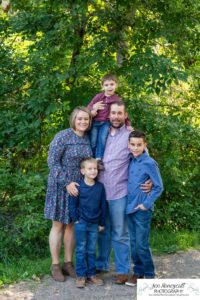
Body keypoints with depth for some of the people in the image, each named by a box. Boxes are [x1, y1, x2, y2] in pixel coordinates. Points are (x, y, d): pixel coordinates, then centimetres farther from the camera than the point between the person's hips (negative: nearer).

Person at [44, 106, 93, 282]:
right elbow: (52, 162, -16)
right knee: (59, 225, 5)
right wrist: (67, 183, -20)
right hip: (61, 186, -5)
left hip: (79, 187, 5)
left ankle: (68, 263, 24)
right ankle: (55, 265, 16)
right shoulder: (62, 137, -14)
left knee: (72, 224, 11)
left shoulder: (88, 138, 2)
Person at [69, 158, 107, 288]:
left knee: (92, 250, 11)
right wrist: (75, 219, -8)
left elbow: (103, 205, 5)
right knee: (81, 250, 5)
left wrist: (102, 223, 6)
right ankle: (81, 275, 13)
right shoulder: (78, 186, -8)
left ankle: (91, 274, 21)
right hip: (81, 223, -2)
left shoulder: (100, 186, 0)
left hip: (94, 224, 2)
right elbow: (72, 204, -3)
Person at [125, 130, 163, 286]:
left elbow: (159, 187, -12)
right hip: (130, 208, 6)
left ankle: (149, 275, 17)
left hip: (142, 210, -6)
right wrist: (129, 203, 8)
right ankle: (138, 272, 27)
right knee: (134, 243, 14)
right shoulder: (131, 162, 5)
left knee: (142, 244, 1)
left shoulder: (149, 163, -14)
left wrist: (146, 204, -14)